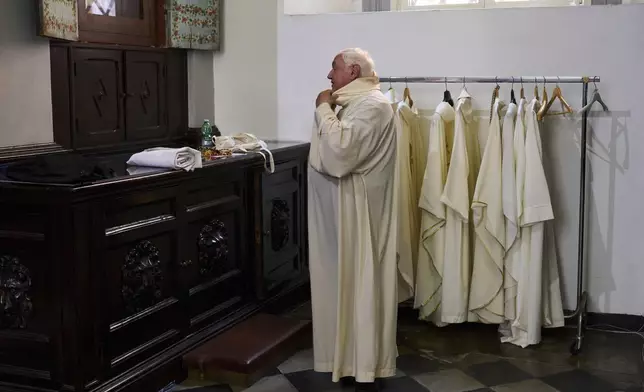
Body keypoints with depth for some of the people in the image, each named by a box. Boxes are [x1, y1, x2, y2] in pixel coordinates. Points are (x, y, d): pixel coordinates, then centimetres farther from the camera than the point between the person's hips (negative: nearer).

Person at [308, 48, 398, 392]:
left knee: (360, 284, -2)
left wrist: (323, 110, -16)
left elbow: (340, 152, -28)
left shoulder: (372, 105, -16)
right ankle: (353, 357, 27)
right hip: (340, 211, 10)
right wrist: (326, 111, 6)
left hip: (357, 212, -10)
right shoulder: (355, 103, 15)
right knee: (346, 282, 15)